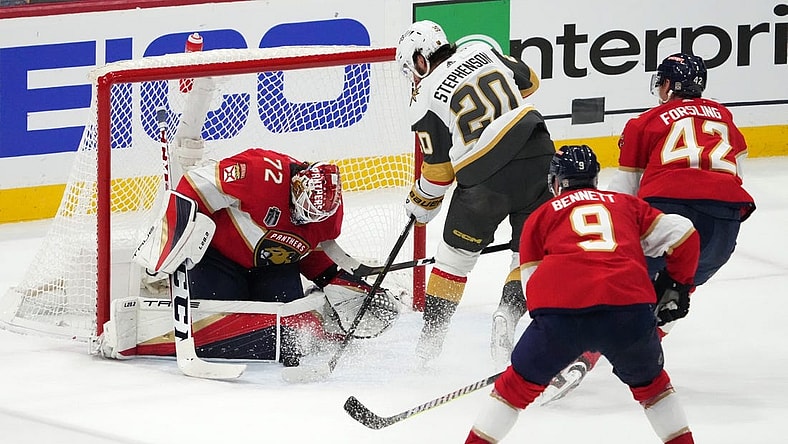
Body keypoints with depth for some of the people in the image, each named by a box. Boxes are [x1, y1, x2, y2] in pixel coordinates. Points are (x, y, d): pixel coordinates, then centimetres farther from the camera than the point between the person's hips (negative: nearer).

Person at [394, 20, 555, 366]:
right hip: (537, 155, 3)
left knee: (455, 255, 13)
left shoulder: (425, 98, -1)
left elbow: (438, 170, 2)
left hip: (486, 178, -3)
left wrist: (420, 205, 18)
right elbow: (529, 82, 24)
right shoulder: (480, 51, 9)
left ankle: (430, 339, 19)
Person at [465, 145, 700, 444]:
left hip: (559, 310, -1)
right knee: (649, 381, 26)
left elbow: (532, 282, 21)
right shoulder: (627, 204, 28)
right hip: (629, 305, 1)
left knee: (521, 383, 19)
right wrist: (679, 283, 35)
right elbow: (682, 234, 21)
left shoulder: (541, 216, 25)